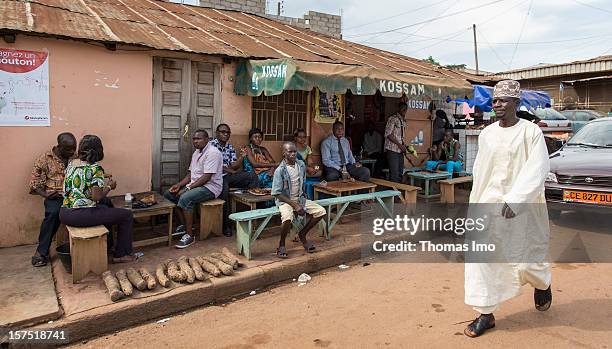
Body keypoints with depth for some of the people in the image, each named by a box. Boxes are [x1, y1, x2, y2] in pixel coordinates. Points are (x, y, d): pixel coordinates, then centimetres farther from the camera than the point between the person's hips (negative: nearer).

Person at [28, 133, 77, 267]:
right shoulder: (45, 159, 2)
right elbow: (34, 183, 3)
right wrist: (45, 194, -14)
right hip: (54, 196, -2)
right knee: (53, 212, -37)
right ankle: (42, 251, -19)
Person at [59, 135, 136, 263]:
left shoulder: (71, 164, 10)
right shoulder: (95, 168, -14)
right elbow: (97, 197, -18)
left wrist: (103, 184, 24)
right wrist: (109, 186, 0)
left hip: (64, 214, 9)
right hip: (82, 216, -9)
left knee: (105, 209, 34)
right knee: (127, 215, 3)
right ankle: (121, 254, 11)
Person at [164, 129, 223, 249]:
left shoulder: (212, 153, -16)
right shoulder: (196, 152, 16)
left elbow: (207, 177, -23)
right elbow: (190, 174, 17)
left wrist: (187, 188, -24)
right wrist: (179, 185, -1)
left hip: (210, 187, -10)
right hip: (195, 185, 10)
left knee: (185, 198, -33)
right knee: (168, 194, 3)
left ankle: (189, 235, -24)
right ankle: (184, 225, 8)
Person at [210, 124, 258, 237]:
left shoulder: (230, 147, 15)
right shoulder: (212, 145, -3)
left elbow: (234, 166, 4)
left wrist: (241, 157, -13)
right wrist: (229, 170, -5)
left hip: (229, 176, 6)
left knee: (252, 176, -12)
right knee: (224, 189, -37)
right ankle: (226, 225, -25)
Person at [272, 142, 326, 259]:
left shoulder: (301, 165, 2)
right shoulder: (280, 170, -17)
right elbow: (277, 193, -18)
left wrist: (304, 195, 8)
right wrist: (295, 205, -22)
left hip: (300, 198, 6)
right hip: (284, 200, -6)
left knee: (321, 211, -10)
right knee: (288, 218, -37)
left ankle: (302, 235, 10)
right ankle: (281, 245, -8)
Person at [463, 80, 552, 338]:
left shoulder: (531, 132, -7)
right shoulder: (487, 134, 7)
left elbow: (536, 171, -16)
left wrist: (514, 200, -27)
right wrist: (475, 204, 15)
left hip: (522, 207, -4)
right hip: (489, 201, 4)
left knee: (525, 260, 4)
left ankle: (542, 283, 42)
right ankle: (486, 314, 11)